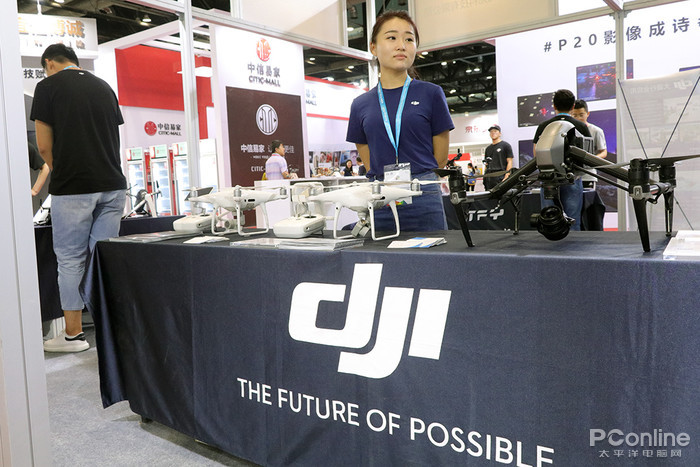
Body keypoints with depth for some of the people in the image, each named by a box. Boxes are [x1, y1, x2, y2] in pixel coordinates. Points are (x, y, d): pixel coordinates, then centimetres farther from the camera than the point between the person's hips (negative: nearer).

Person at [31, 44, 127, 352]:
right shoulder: (103, 86, 15)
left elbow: (44, 146, -2)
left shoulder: (48, 86, 0)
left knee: (71, 260, 4)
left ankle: (73, 334, 11)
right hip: (112, 184, 5)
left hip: (72, 188, -4)